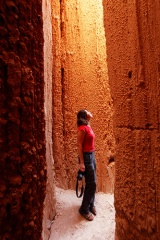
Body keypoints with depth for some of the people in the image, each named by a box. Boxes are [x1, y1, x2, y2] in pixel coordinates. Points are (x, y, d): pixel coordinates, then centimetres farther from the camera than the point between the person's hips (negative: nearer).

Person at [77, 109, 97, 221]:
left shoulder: (88, 127, 10)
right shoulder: (82, 128, -18)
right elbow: (79, 146, -18)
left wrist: (92, 155, 18)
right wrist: (82, 163, -19)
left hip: (92, 155, 9)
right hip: (86, 156, -9)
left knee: (92, 183, 17)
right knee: (91, 183, 0)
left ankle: (91, 204, 34)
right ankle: (84, 209, 18)